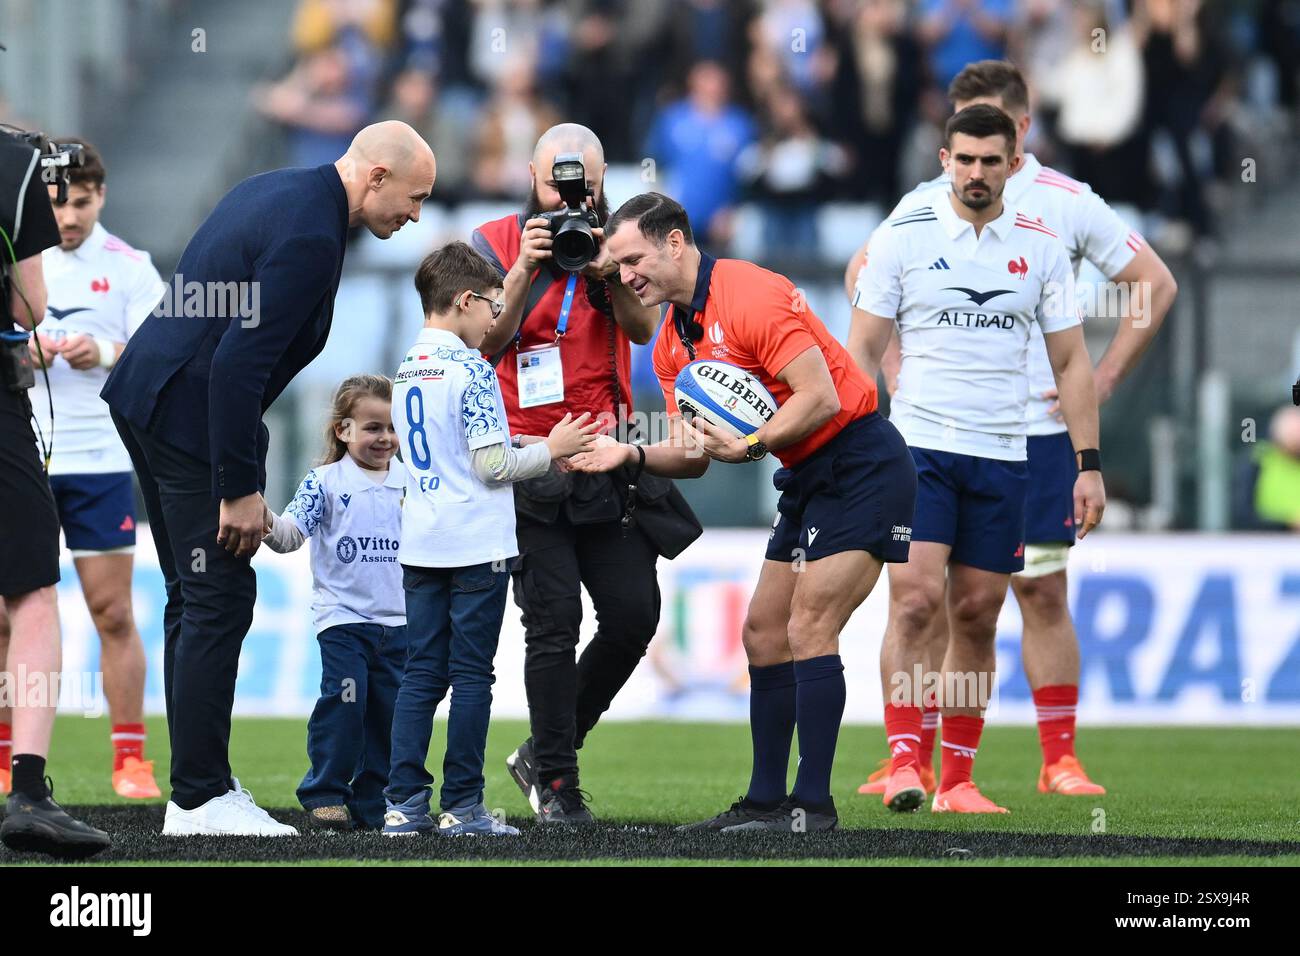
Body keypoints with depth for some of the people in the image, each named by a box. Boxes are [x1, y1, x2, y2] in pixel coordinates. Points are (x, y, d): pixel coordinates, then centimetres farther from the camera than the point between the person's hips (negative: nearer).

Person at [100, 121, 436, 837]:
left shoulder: (278, 190, 13)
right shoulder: (310, 235, -19)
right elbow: (240, 361, -25)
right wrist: (241, 489, -21)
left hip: (146, 395, 11)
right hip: (189, 413, -11)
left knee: (195, 597, 14)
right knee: (219, 598, -6)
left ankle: (197, 784, 18)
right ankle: (200, 800, -4)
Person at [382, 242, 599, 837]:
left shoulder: (407, 370, 12)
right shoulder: (471, 370, -12)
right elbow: (493, 465, -15)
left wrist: (536, 453, 25)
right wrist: (549, 450, 1)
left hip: (420, 546, 7)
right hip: (476, 544, -7)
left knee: (421, 674, 7)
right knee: (472, 677, -1)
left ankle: (404, 802, 3)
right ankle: (462, 807, 0)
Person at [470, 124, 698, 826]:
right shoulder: (496, 244, 0)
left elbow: (643, 329, -6)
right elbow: (485, 346, -9)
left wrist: (608, 273, -23)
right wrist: (525, 269, -20)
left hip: (606, 461, 3)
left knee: (634, 612, -1)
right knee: (554, 623, -9)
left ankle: (543, 754, 17)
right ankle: (555, 783, 1)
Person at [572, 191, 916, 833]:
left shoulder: (751, 295, -19)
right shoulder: (673, 343, 10)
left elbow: (821, 396, -24)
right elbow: (693, 454, 10)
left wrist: (751, 446, -28)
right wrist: (632, 456, -7)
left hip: (862, 463, -10)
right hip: (808, 480, 10)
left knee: (808, 629, -15)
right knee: (764, 634, 8)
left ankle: (813, 805, -14)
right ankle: (766, 801, 12)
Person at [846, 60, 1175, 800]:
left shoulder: (1067, 204, 0)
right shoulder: (925, 205, 5)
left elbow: (1156, 286, 7)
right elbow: (863, 273, 22)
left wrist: (1103, 379, 2)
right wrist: (894, 364, 12)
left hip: (1039, 432, -1)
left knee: (1044, 594, 0)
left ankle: (1060, 760, 7)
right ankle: (917, 761, 4)